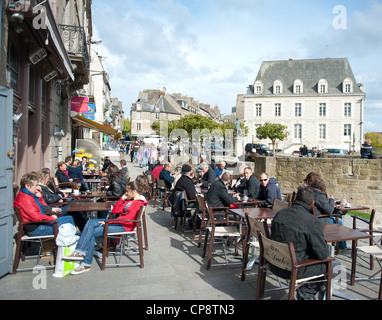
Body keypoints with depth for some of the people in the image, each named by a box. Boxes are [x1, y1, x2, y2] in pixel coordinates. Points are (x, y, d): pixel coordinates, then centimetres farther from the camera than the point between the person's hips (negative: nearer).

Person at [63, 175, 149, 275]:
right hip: (118, 221, 10)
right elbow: (115, 211, 16)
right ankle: (80, 252, -13)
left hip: (124, 226, -10)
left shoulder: (138, 203, -14)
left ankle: (86, 264, -9)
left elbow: (127, 218, -23)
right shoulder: (130, 200, 16)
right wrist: (122, 199, 5)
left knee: (92, 232, -15)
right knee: (91, 223, -4)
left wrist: (108, 222, -19)